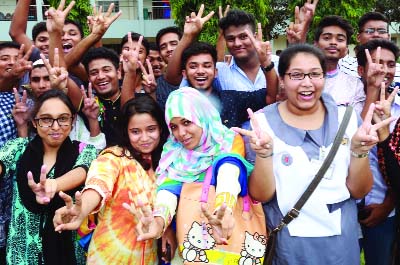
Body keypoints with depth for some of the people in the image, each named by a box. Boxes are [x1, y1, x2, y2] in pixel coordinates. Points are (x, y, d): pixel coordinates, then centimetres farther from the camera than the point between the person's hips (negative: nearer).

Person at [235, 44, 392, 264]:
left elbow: (359, 191, -4)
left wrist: (359, 149, -21)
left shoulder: (346, 118, -4)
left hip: (341, 242, 2)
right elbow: (261, 195, -12)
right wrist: (264, 153, -29)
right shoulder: (263, 121, -10)